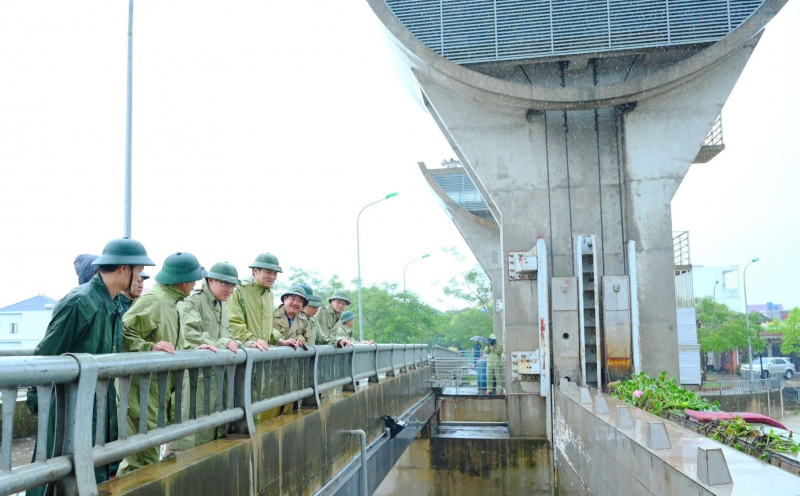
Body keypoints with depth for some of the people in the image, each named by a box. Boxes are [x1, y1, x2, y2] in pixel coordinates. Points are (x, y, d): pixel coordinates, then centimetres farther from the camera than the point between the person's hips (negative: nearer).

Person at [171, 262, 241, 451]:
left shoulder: (222, 306, 21)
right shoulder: (193, 301, -7)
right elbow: (190, 334, -19)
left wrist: (230, 342, 4)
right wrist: (220, 345, -21)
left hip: (218, 370, 9)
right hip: (198, 371, -8)